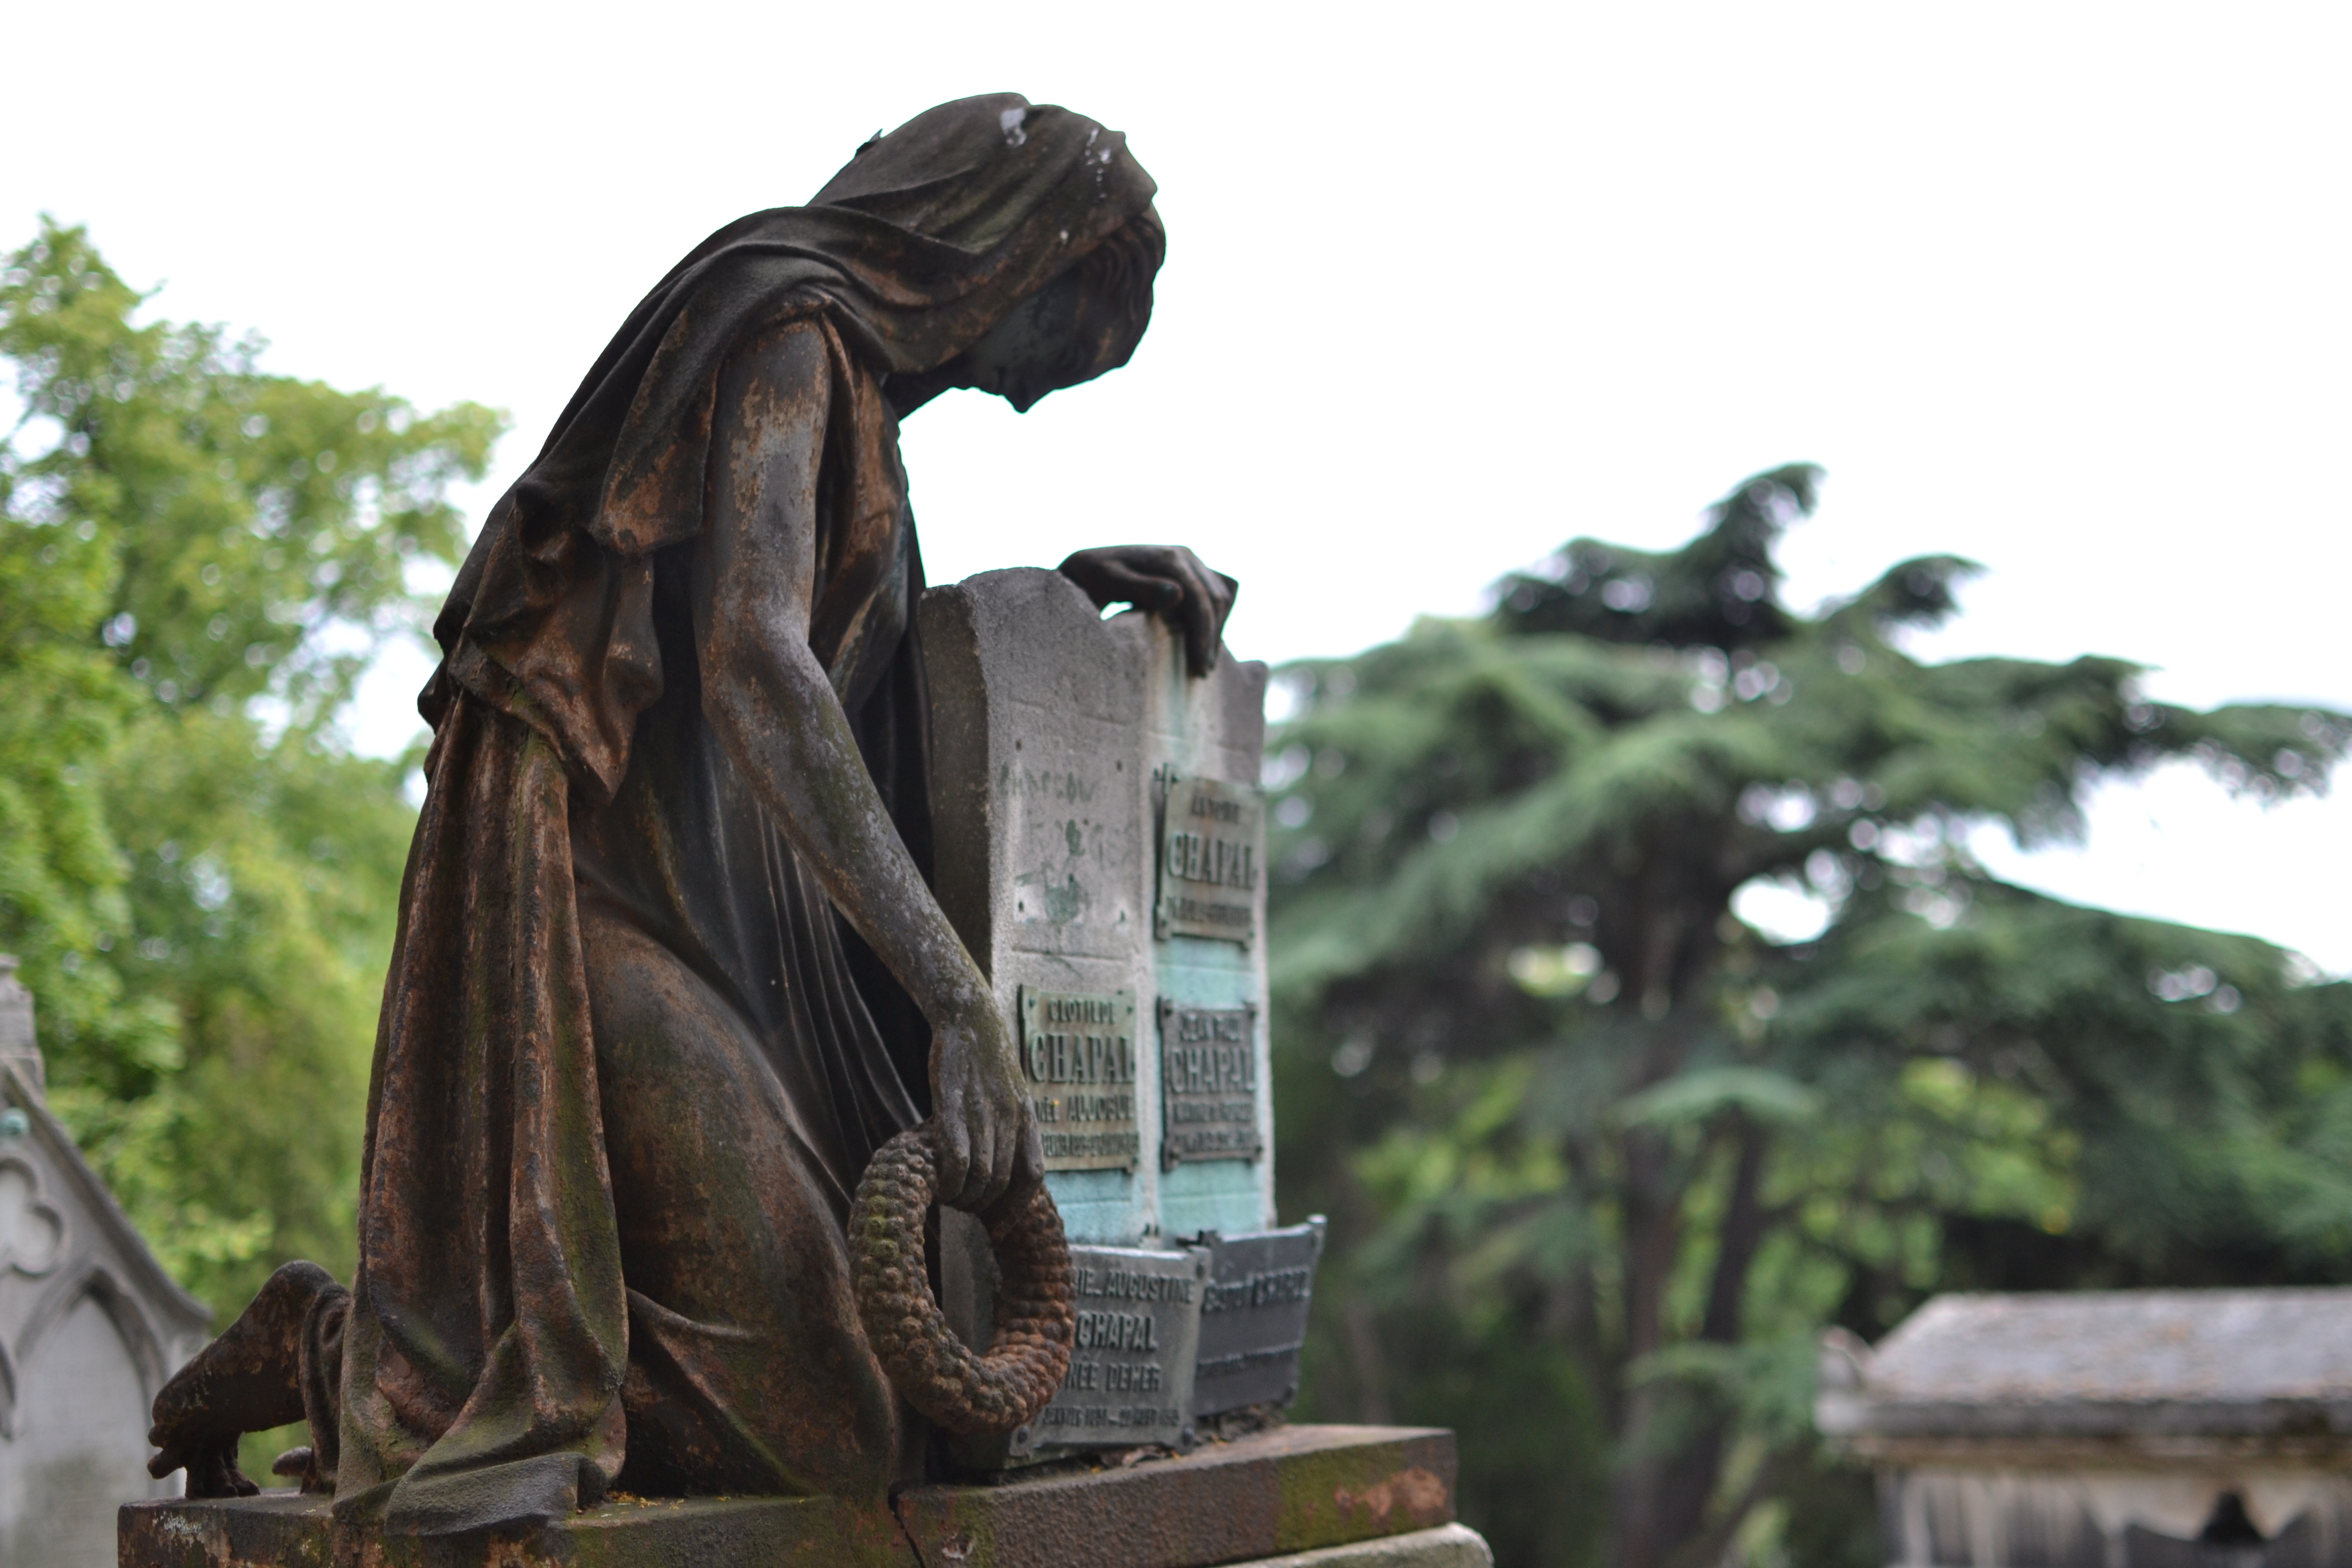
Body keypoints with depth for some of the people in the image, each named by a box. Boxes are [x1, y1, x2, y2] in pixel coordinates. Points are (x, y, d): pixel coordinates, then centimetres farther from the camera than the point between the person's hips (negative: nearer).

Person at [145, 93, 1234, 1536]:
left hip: (698, 916, 10)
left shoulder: (849, 378, 21)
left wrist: (1079, 580, 17)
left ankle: (390, 1351, 15)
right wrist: (957, 995, -28)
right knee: (816, 1432, -15)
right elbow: (752, 661, -24)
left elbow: (902, 658, 35)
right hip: (606, 900, -10)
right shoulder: (792, 336, -8)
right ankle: (334, 1351, -2)